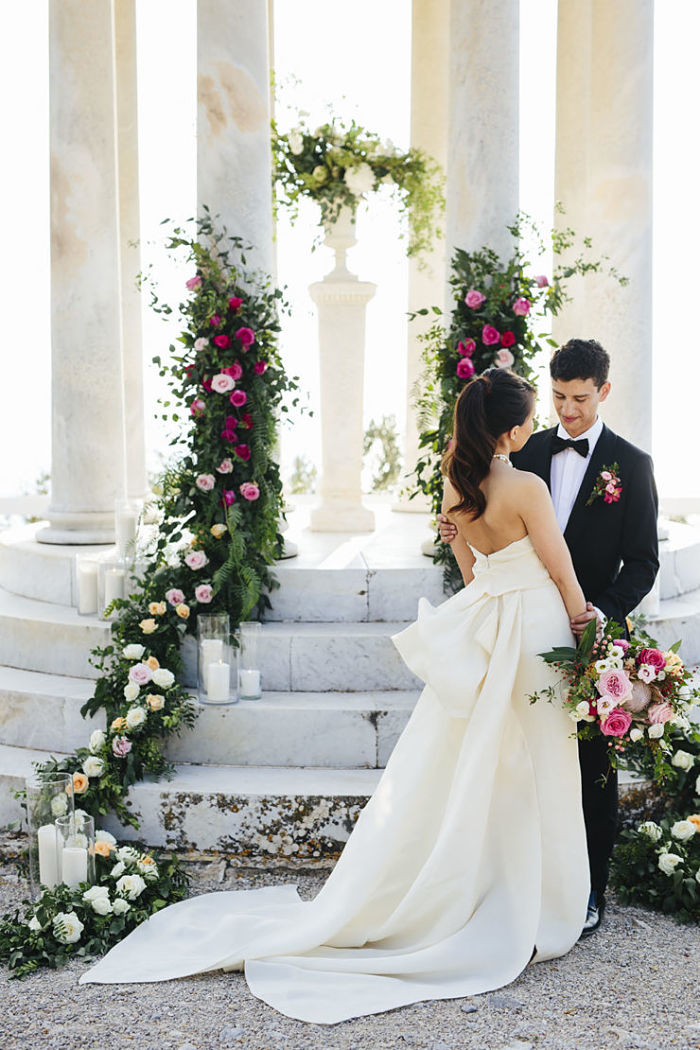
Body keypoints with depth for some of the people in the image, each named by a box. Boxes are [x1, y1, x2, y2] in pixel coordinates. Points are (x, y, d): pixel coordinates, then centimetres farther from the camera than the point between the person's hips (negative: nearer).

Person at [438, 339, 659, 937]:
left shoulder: (630, 464, -3)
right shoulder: (530, 452, 7)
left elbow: (643, 562, -4)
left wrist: (606, 613, -20)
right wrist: (462, 529, -6)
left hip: (592, 636, -3)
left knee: (592, 766, 6)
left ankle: (590, 893, 19)